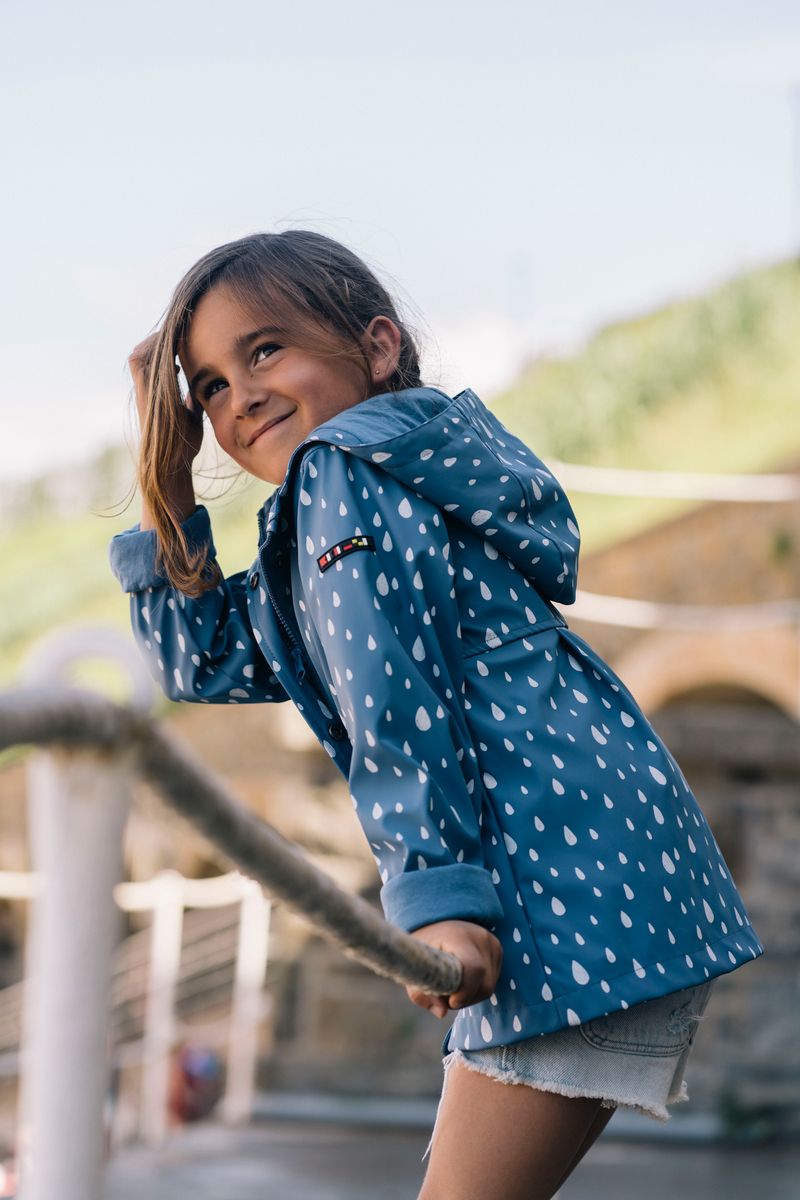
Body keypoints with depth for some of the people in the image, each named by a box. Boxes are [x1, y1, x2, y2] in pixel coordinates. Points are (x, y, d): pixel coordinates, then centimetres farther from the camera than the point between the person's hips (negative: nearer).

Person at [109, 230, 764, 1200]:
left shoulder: (344, 466, -3)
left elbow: (392, 699, -14)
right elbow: (203, 660, 31)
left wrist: (435, 896, -20)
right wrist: (165, 468, 24)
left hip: (564, 861, -11)